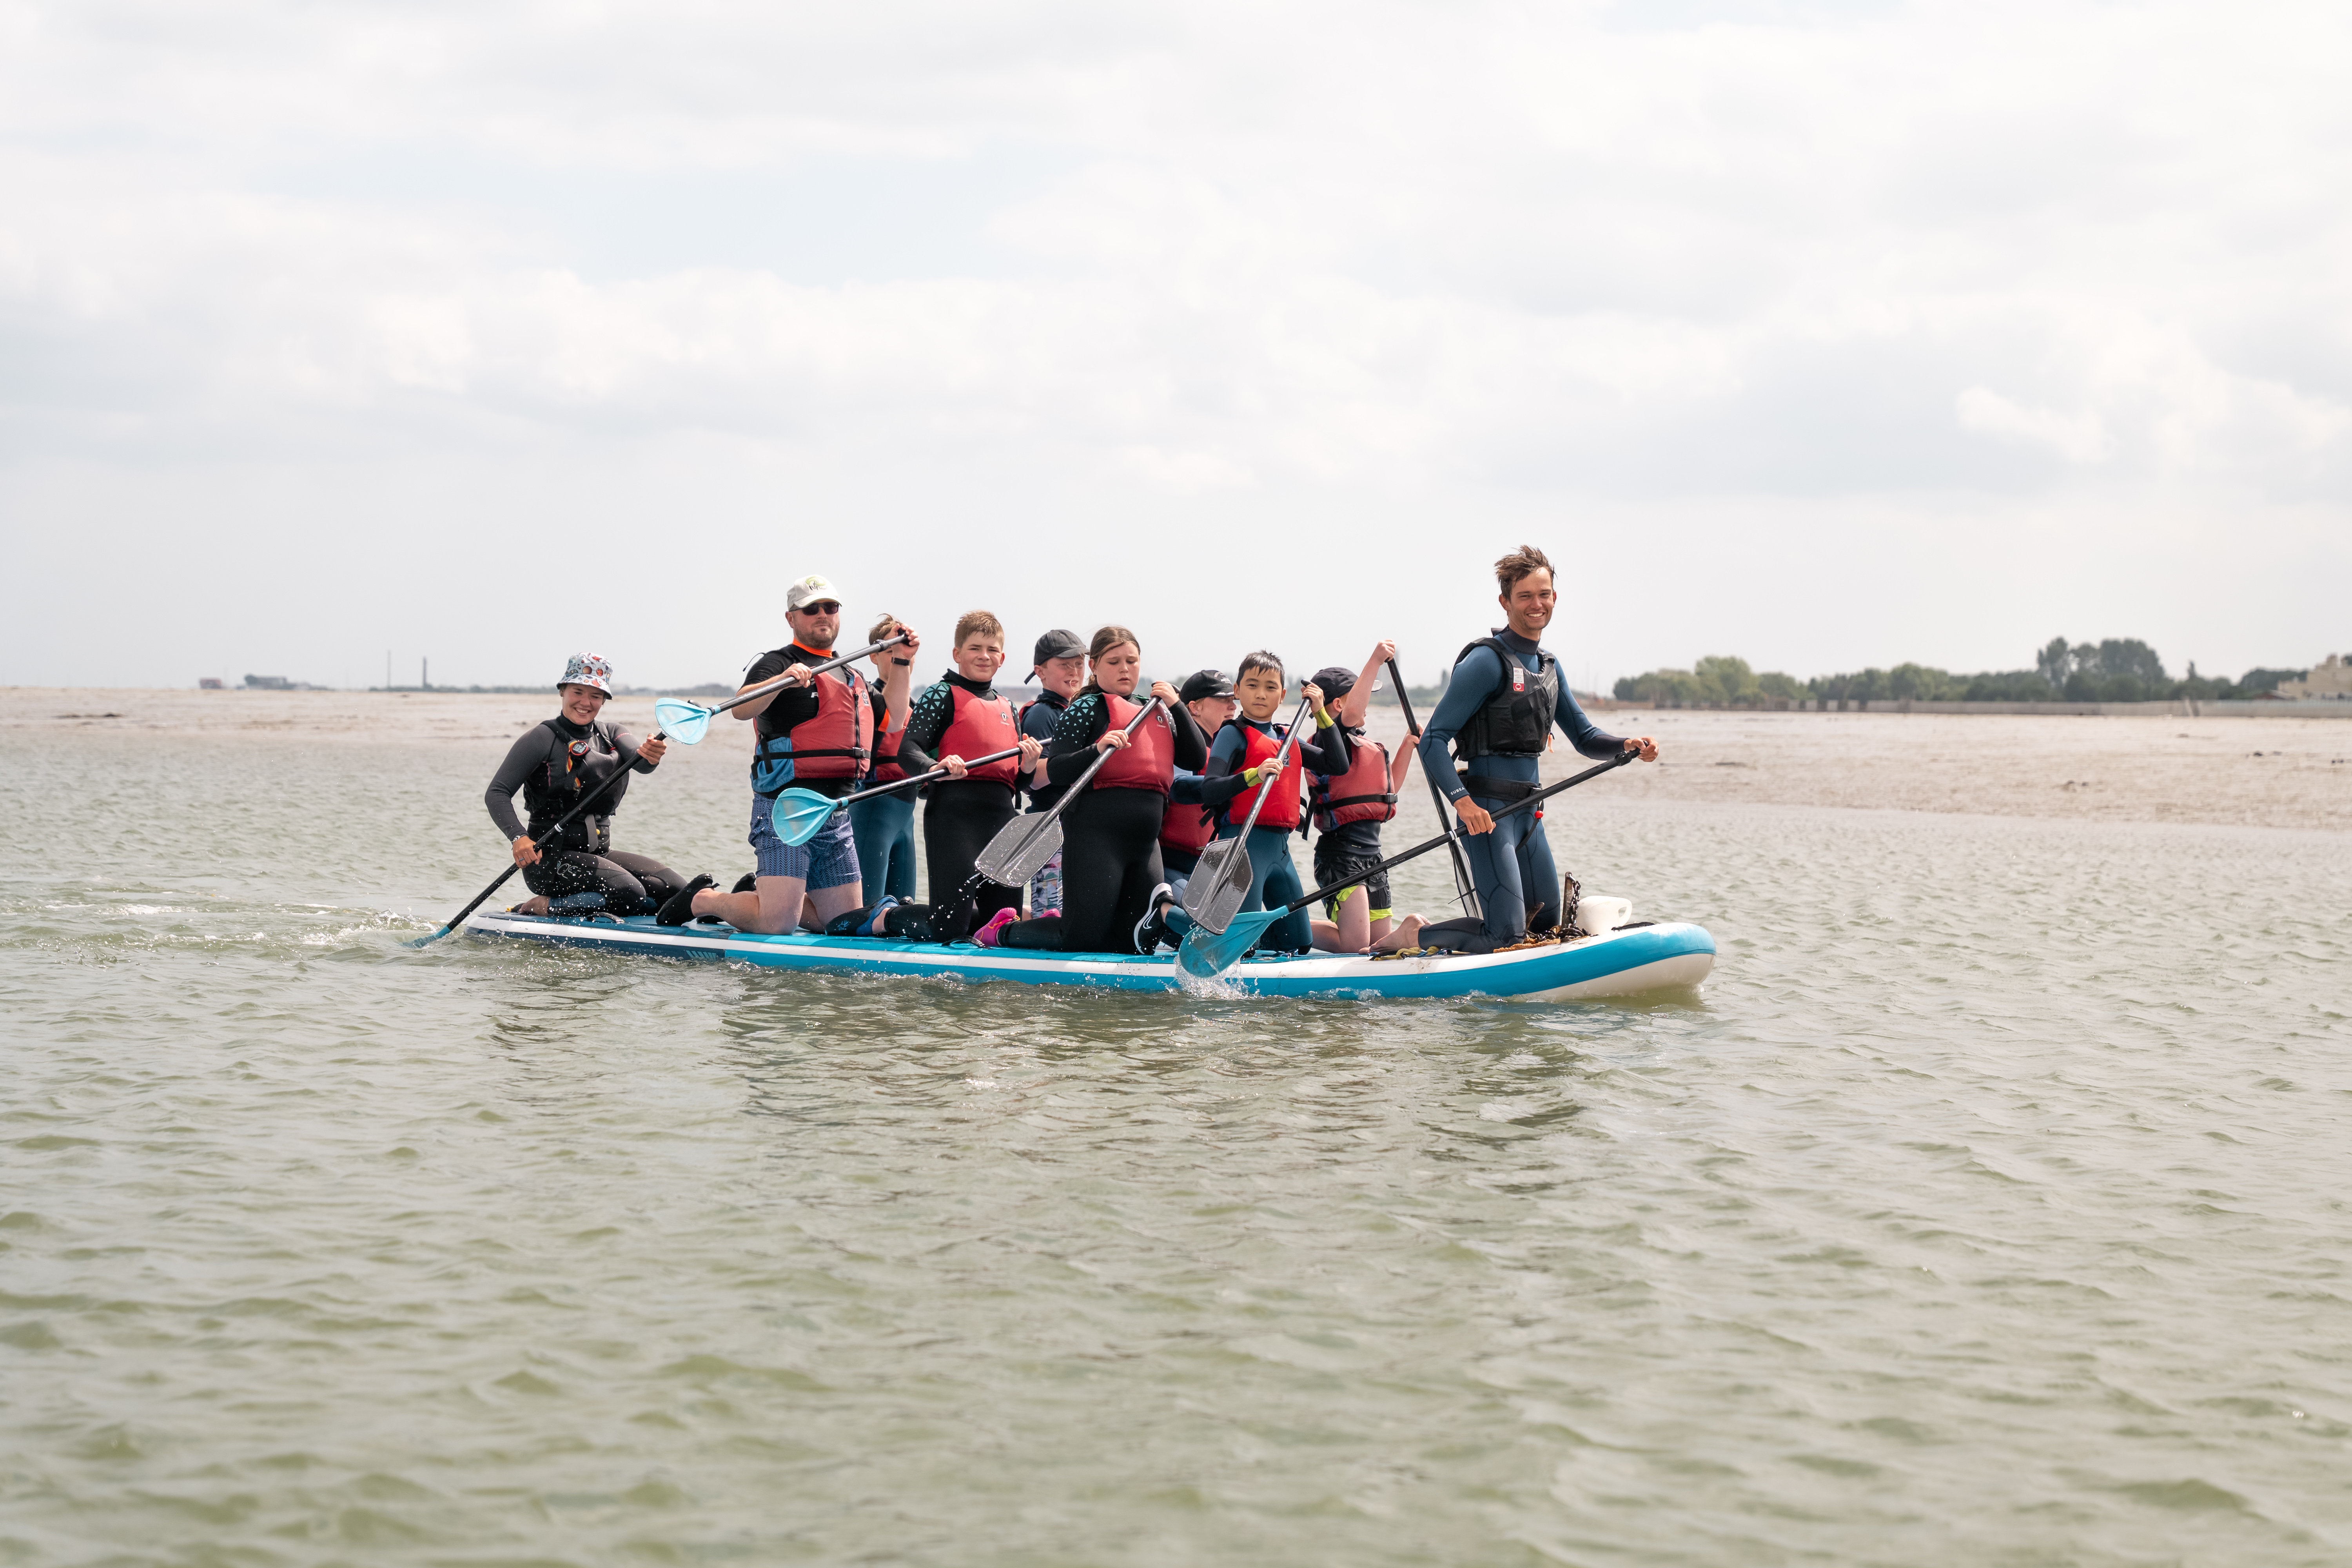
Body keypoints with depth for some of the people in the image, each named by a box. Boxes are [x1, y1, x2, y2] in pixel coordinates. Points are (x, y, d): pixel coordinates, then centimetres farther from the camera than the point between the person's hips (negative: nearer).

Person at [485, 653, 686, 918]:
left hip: (598, 853, 7)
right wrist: (518, 838, -30)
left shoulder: (611, 734, 11)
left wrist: (651, 757, -37)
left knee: (675, 889, -10)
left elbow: (640, 763, -11)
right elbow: (496, 793, -12)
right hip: (550, 857, -7)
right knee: (629, 894, -28)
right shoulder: (543, 738, -6)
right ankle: (542, 907, -9)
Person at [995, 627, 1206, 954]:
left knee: (1134, 939, 5)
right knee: (1083, 936, -9)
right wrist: (1097, 749, -25)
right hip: (1097, 830, -7)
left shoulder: (1158, 713, 19)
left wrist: (1176, 706, 3)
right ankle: (1004, 931, 13)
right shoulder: (1087, 707, -1)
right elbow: (1056, 771, -10)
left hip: (1145, 838, 7)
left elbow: (1197, 759, 11)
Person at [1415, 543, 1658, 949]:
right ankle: (1412, 938, 5)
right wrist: (1462, 800, -28)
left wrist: (1628, 745, -1)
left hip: (1528, 813, 9)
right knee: (1507, 934, -16)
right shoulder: (1488, 661, -11)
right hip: (1487, 813, -9)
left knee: (1546, 924, 14)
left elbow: (1584, 736, 20)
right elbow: (1433, 739, -15)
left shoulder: (1549, 667, 15)